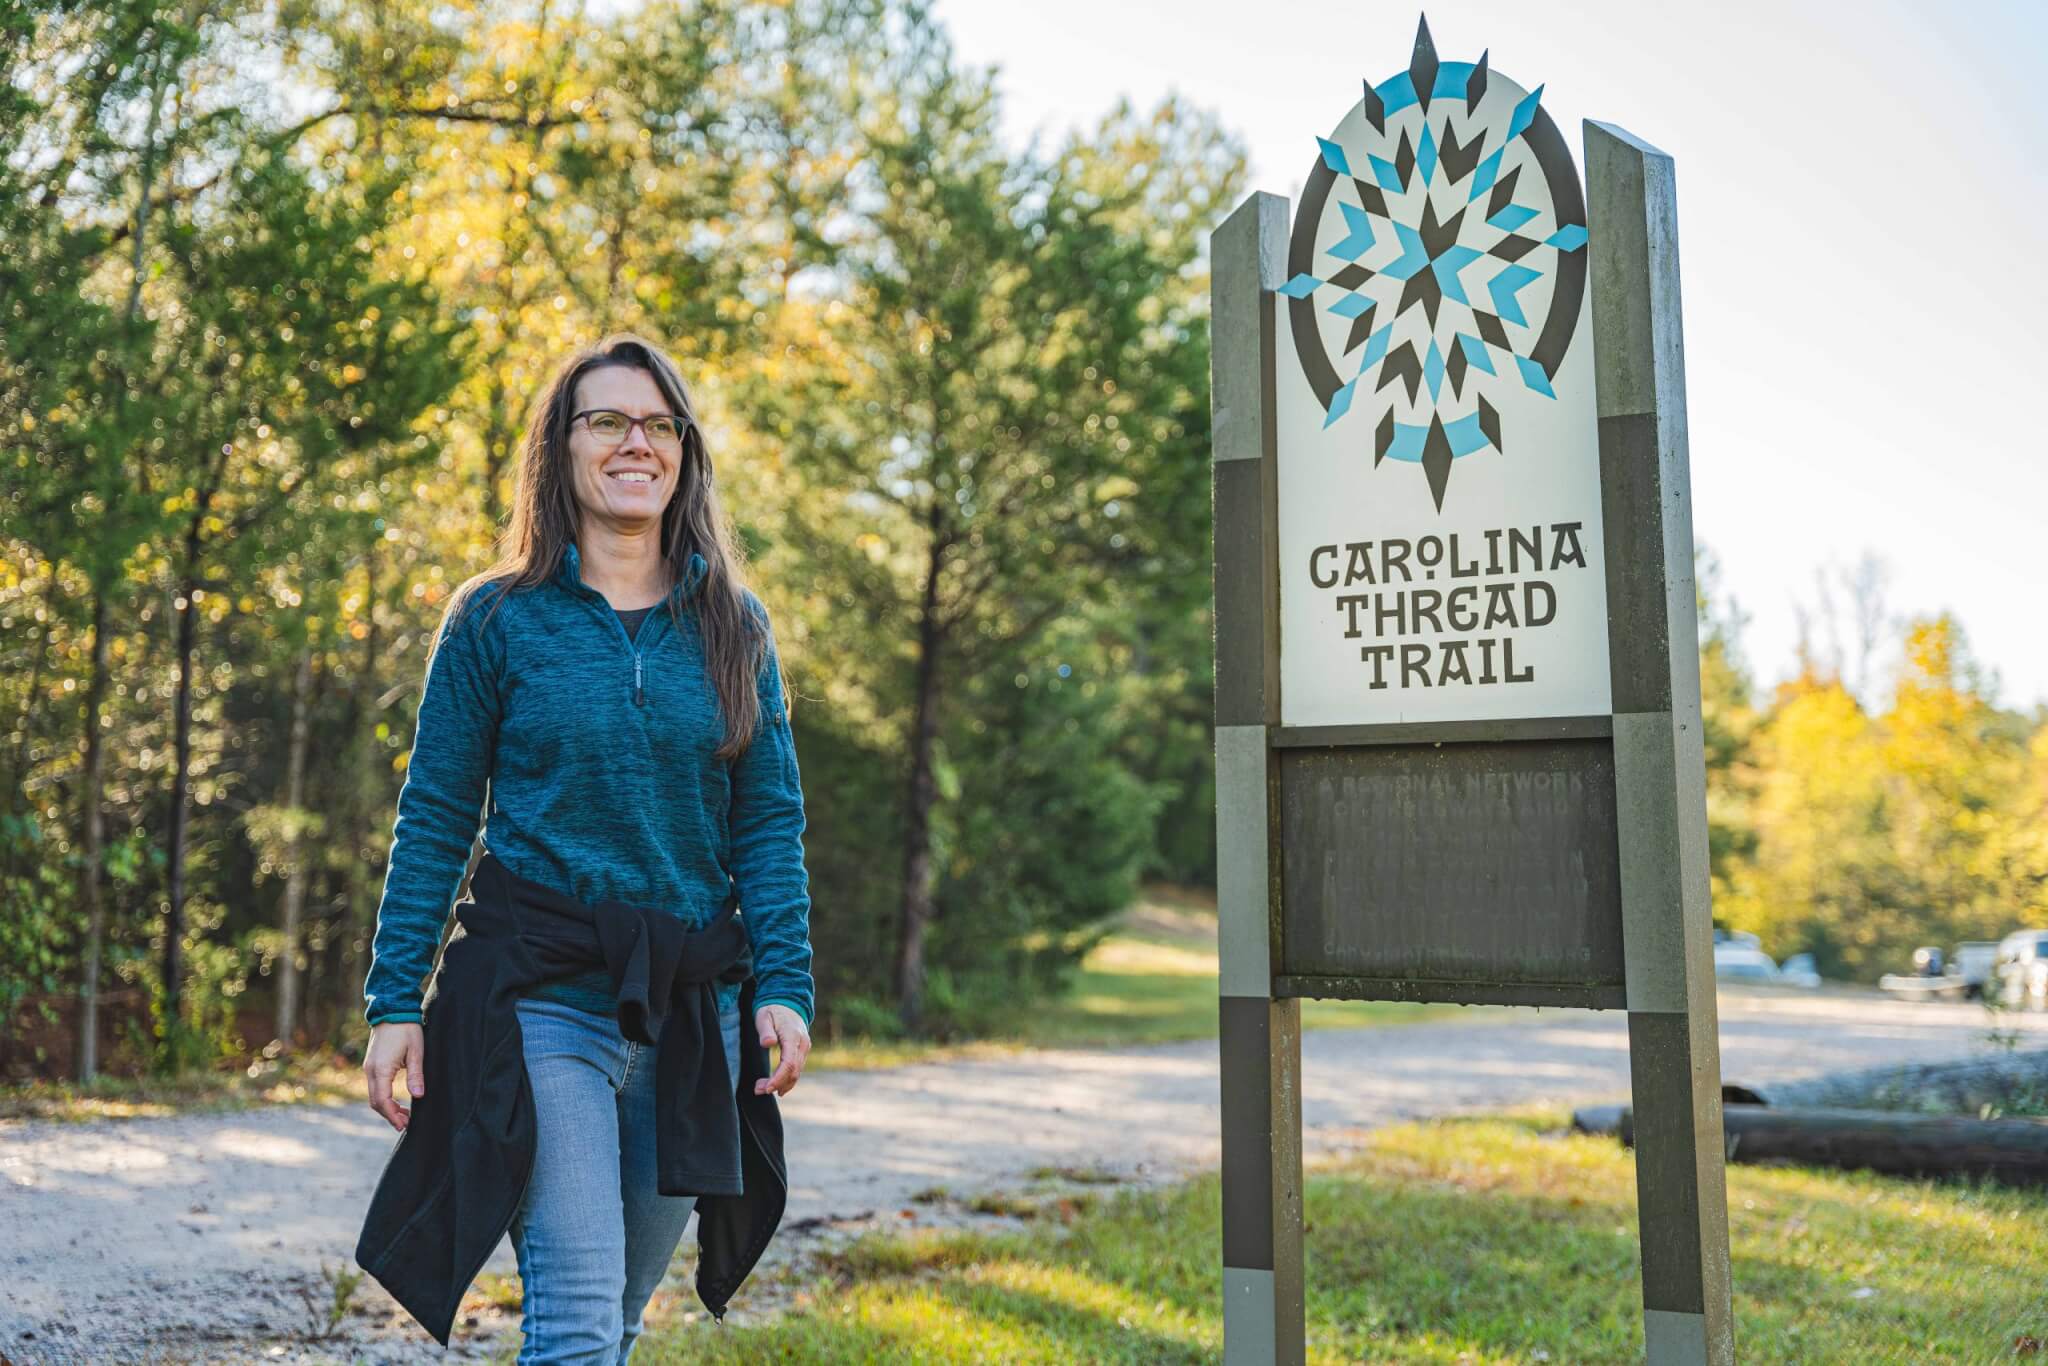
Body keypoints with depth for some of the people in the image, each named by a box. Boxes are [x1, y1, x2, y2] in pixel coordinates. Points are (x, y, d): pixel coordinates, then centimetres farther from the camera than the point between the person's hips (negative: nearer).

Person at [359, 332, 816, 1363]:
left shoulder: (734, 625, 7)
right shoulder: (497, 618, 0)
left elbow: (769, 821, 4)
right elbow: (434, 821, 1)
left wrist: (784, 988, -5)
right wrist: (395, 1002, -4)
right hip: (545, 999, -3)